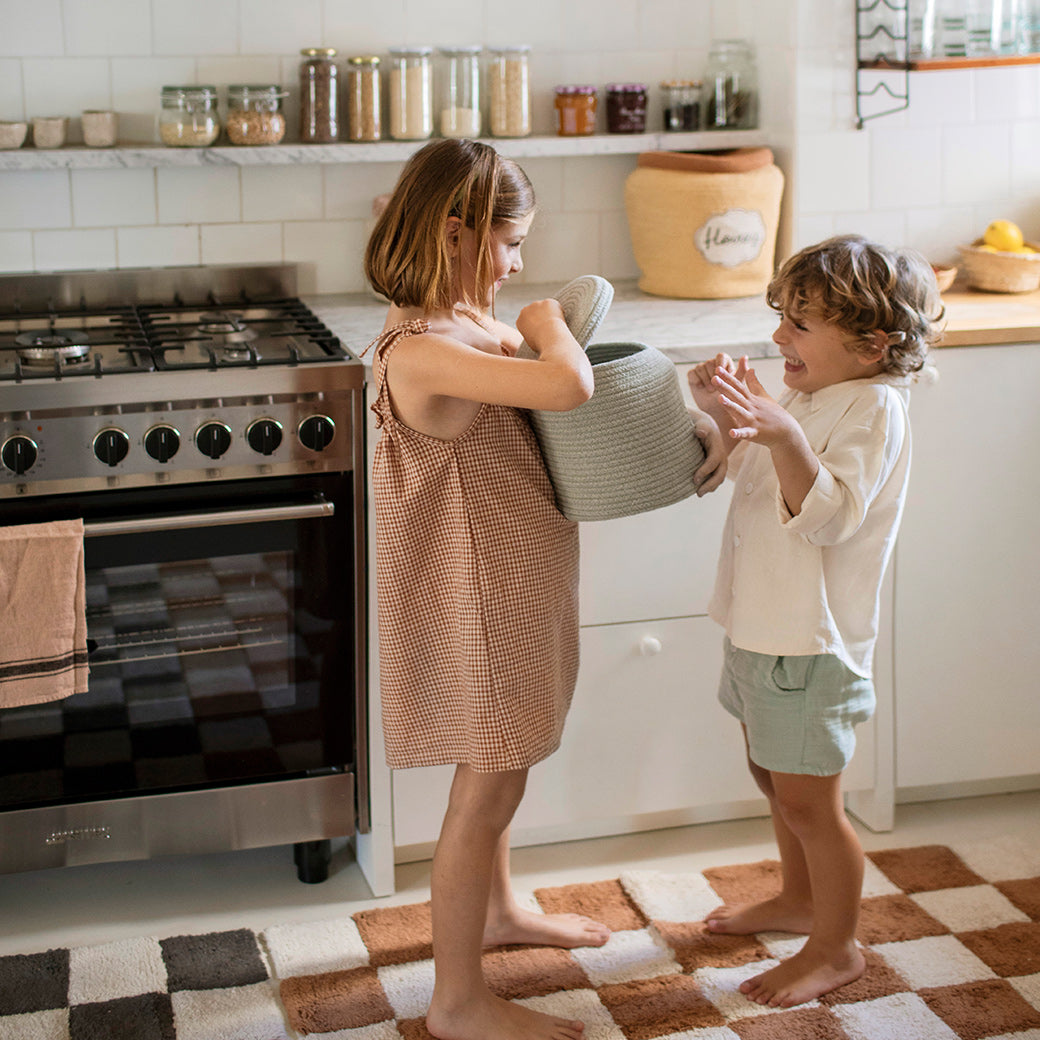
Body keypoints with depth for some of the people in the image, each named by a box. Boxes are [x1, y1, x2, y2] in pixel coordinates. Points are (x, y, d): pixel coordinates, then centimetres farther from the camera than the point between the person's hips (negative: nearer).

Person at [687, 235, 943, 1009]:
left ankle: (838, 947, 19)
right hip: (761, 627, 9)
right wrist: (730, 413, -1)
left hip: (811, 641, -9)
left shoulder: (873, 408, -20)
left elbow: (829, 515, -31)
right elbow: (748, 475, 17)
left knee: (808, 800, 2)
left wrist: (784, 436, -45)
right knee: (774, 776, 24)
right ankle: (801, 899, 45)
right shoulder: (808, 395, 8)